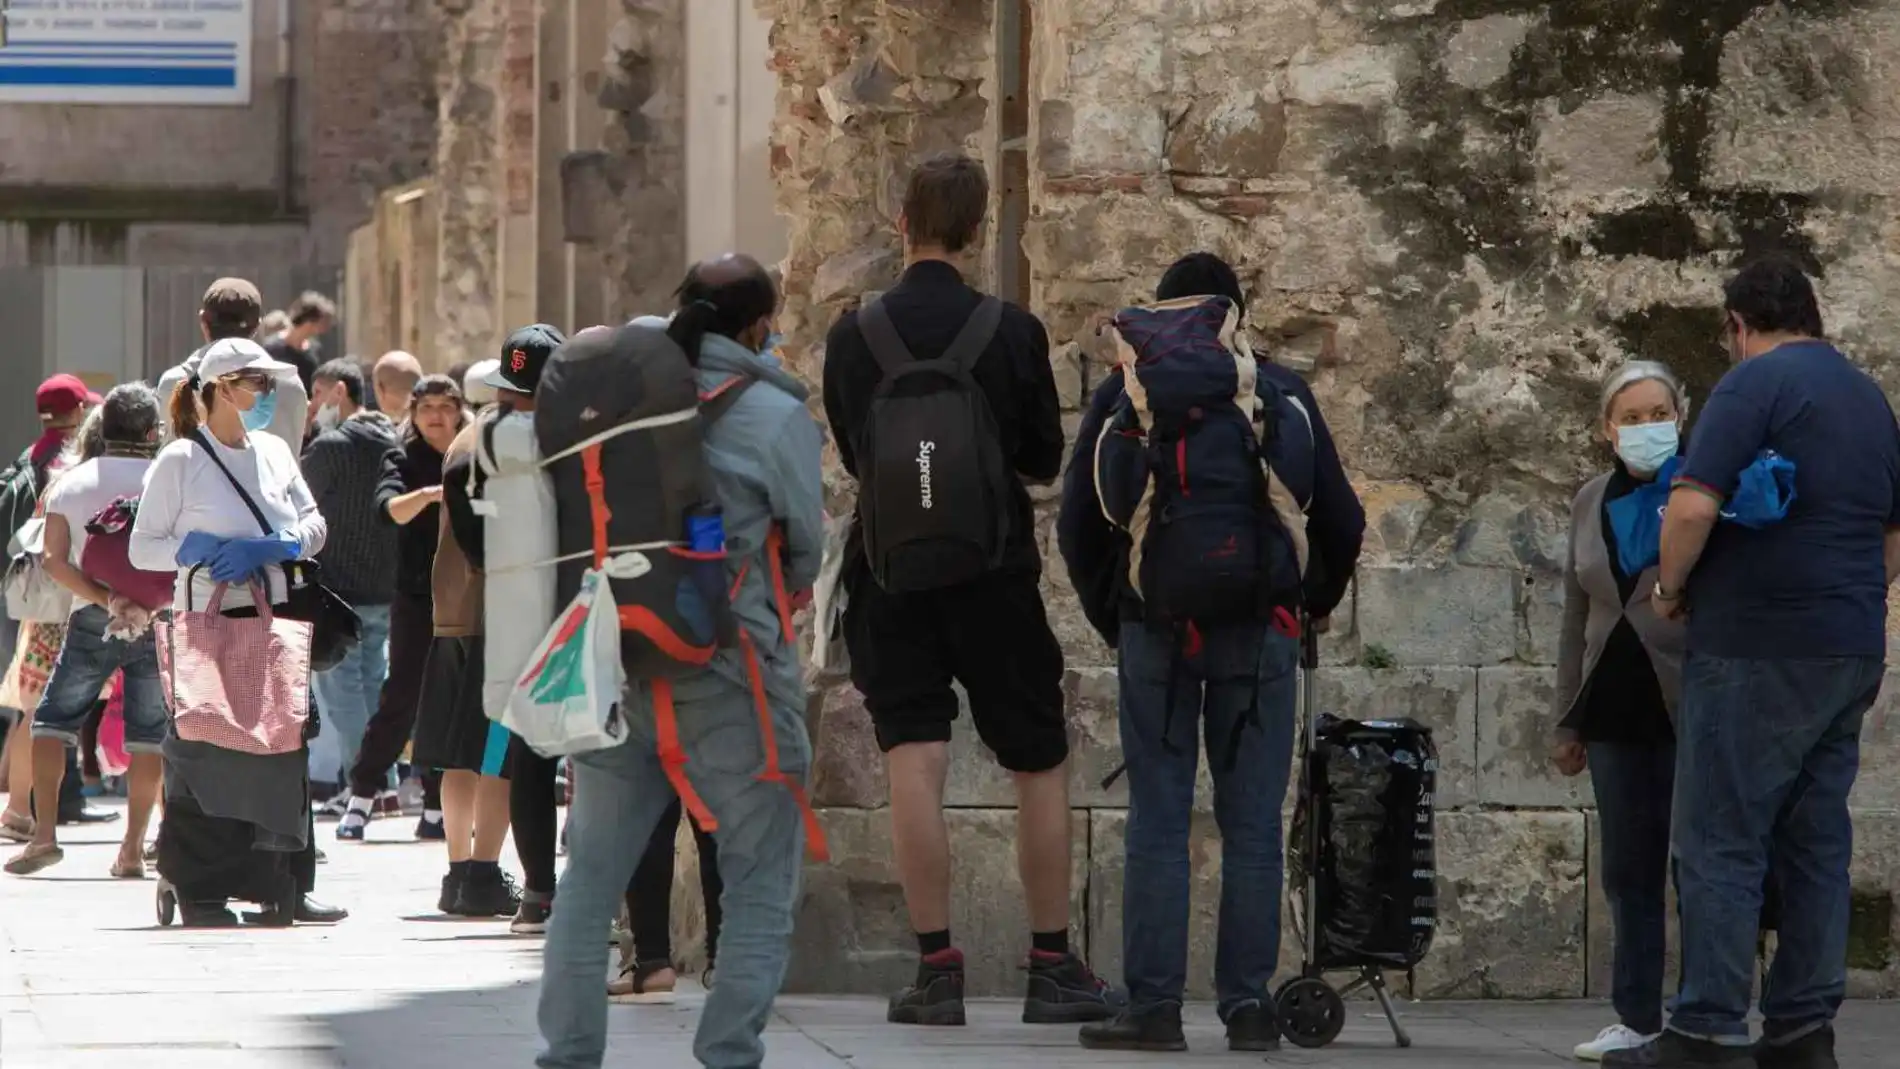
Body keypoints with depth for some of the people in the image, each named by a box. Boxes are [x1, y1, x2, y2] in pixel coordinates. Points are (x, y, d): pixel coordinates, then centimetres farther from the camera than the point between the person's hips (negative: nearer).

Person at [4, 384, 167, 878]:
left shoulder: (71, 482, 4)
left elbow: (56, 561, -6)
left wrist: (107, 600, -12)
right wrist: (148, 604, -11)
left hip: (92, 619, 0)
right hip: (159, 619, 0)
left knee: (53, 718, 9)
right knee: (149, 734, 6)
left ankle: (44, 832, -5)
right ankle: (133, 847, 1)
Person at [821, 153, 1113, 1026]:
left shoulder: (853, 335, -3)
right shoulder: (1012, 333, -8)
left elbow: (852, 454, 8)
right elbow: (1045, 459, -1)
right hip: (995, 574, -1)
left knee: (914, 766, -1)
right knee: (1039, 767, 9)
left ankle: (936, 970, -4)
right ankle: (1053, 968, 10)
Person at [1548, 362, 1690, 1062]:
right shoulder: (1591, 503, 12)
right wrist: (1568, 720, 16)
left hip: (1685, 708, -5)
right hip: (1615, 709, 5)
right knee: (1629, 871, 8)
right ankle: (1637, 1020, 14)